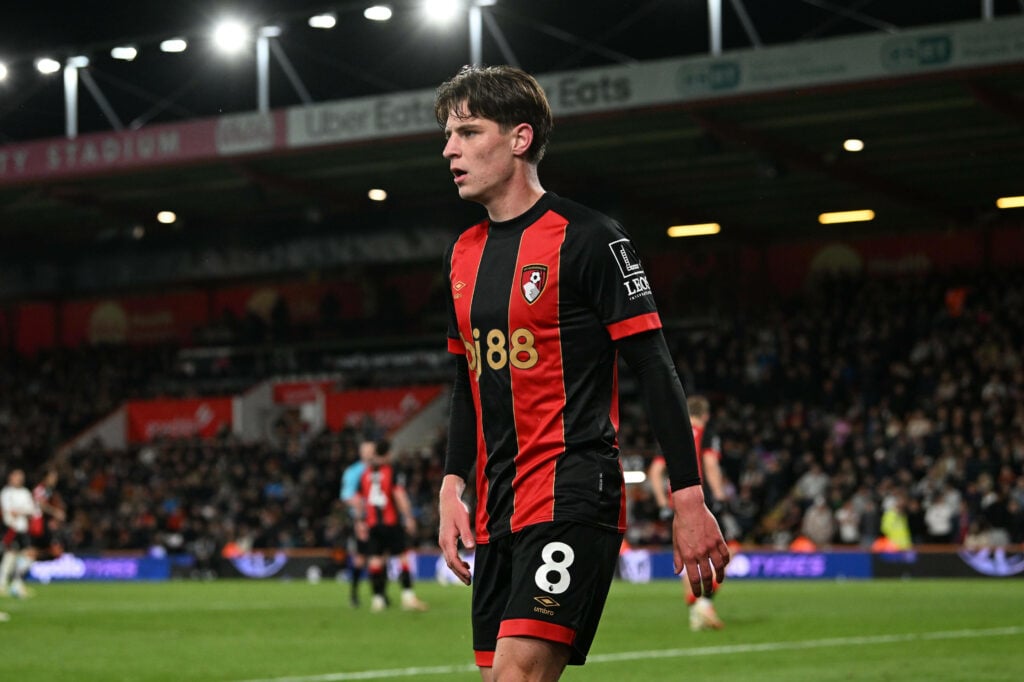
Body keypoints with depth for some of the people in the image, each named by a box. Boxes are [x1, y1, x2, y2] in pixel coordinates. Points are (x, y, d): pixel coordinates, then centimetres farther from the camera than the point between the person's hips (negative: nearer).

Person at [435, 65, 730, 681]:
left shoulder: (587, 237, -8)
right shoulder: (463, 255, 15)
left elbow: (656, 370, -10)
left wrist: (689, 498, -14)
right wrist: (453, 486, 14)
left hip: (573, 495, -8)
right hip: (498, 505, 8)